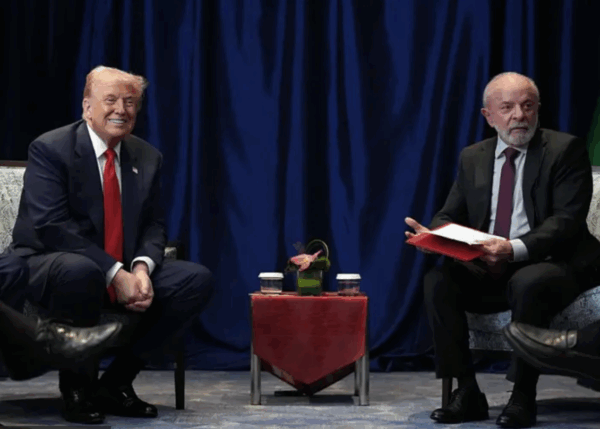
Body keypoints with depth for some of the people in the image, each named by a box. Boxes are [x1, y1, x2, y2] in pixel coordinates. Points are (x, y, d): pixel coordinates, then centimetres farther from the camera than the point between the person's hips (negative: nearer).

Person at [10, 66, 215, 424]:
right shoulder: (50, 149, -10)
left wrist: (141, 267, -18)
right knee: (80, 270, -41)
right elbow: (50, 226, -20)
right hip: (48, 269, -6)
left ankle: (116, 382, -4)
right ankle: (78, 384, -15)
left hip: (126, 273, 6)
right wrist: (114, 274, -28)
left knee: (198, 280, -12)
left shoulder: (148, 158, 9)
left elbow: (154, 225, 7)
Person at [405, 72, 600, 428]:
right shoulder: (473, 157, 13)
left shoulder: (565, 150, -3)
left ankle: (523, 397, -23)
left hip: (549, 265, -5)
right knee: (438, 280, -23)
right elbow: (451, 216, 15)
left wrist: (515, 249, -31)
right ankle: (467, 392, -16)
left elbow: (567, 219, -14)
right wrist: (432, 235, -12)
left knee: (527, 284, -38)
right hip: (487, 268, 5)